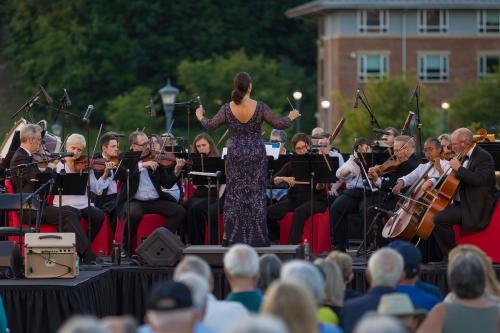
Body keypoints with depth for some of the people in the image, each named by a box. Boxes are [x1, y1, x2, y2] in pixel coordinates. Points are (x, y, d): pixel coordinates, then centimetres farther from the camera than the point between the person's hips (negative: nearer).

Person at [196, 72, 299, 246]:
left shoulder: (227, 108, -7)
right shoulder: (260, 107, -11)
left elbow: (211, 125, 1)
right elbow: (279, 124, -6)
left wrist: (201, 117, 21)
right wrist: (291, 117, 14)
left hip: (235, 155, 1)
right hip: (256, 154, -1)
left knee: (235, 194, 9)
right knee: (256, 193, 6)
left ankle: (235, 236, 9)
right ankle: (257, 236, 7)